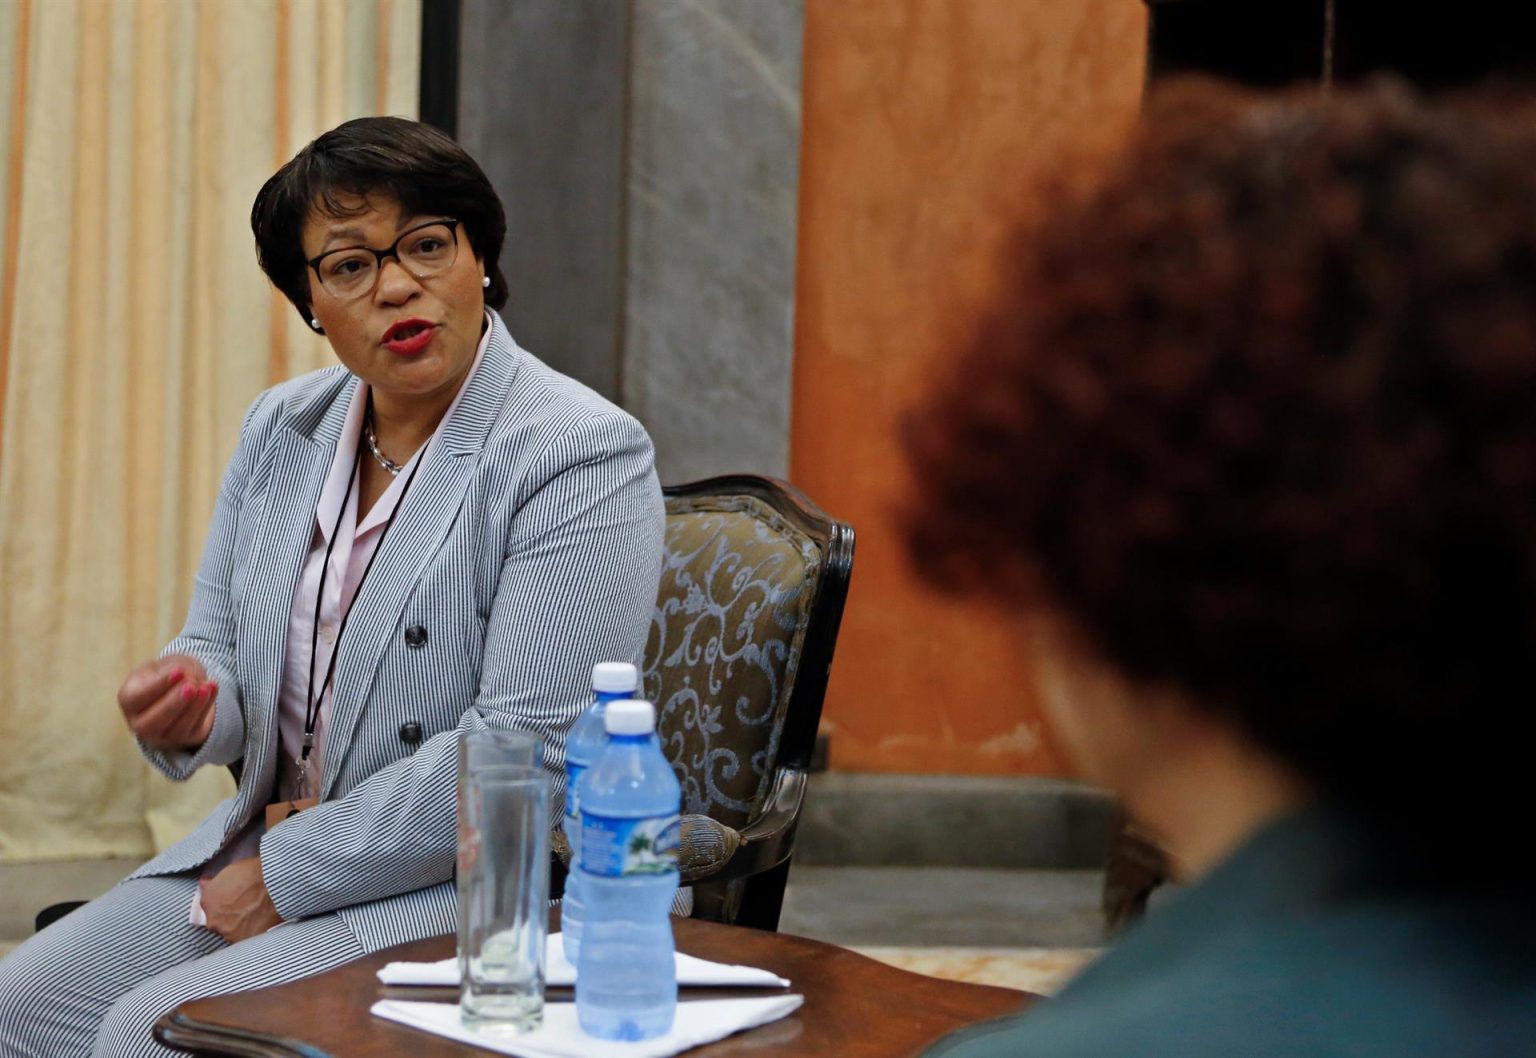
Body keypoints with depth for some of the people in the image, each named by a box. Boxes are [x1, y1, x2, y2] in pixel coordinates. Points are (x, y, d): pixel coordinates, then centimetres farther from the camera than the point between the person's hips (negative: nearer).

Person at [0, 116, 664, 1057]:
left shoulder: (583, 453, -15)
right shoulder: (282, 427, 9)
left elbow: (528, 754, -21)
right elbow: (220, 643, 16)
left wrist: (289, 872, -15)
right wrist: (188, 708, -11)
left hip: (468, 885, -7)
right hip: (260, 845, 7)